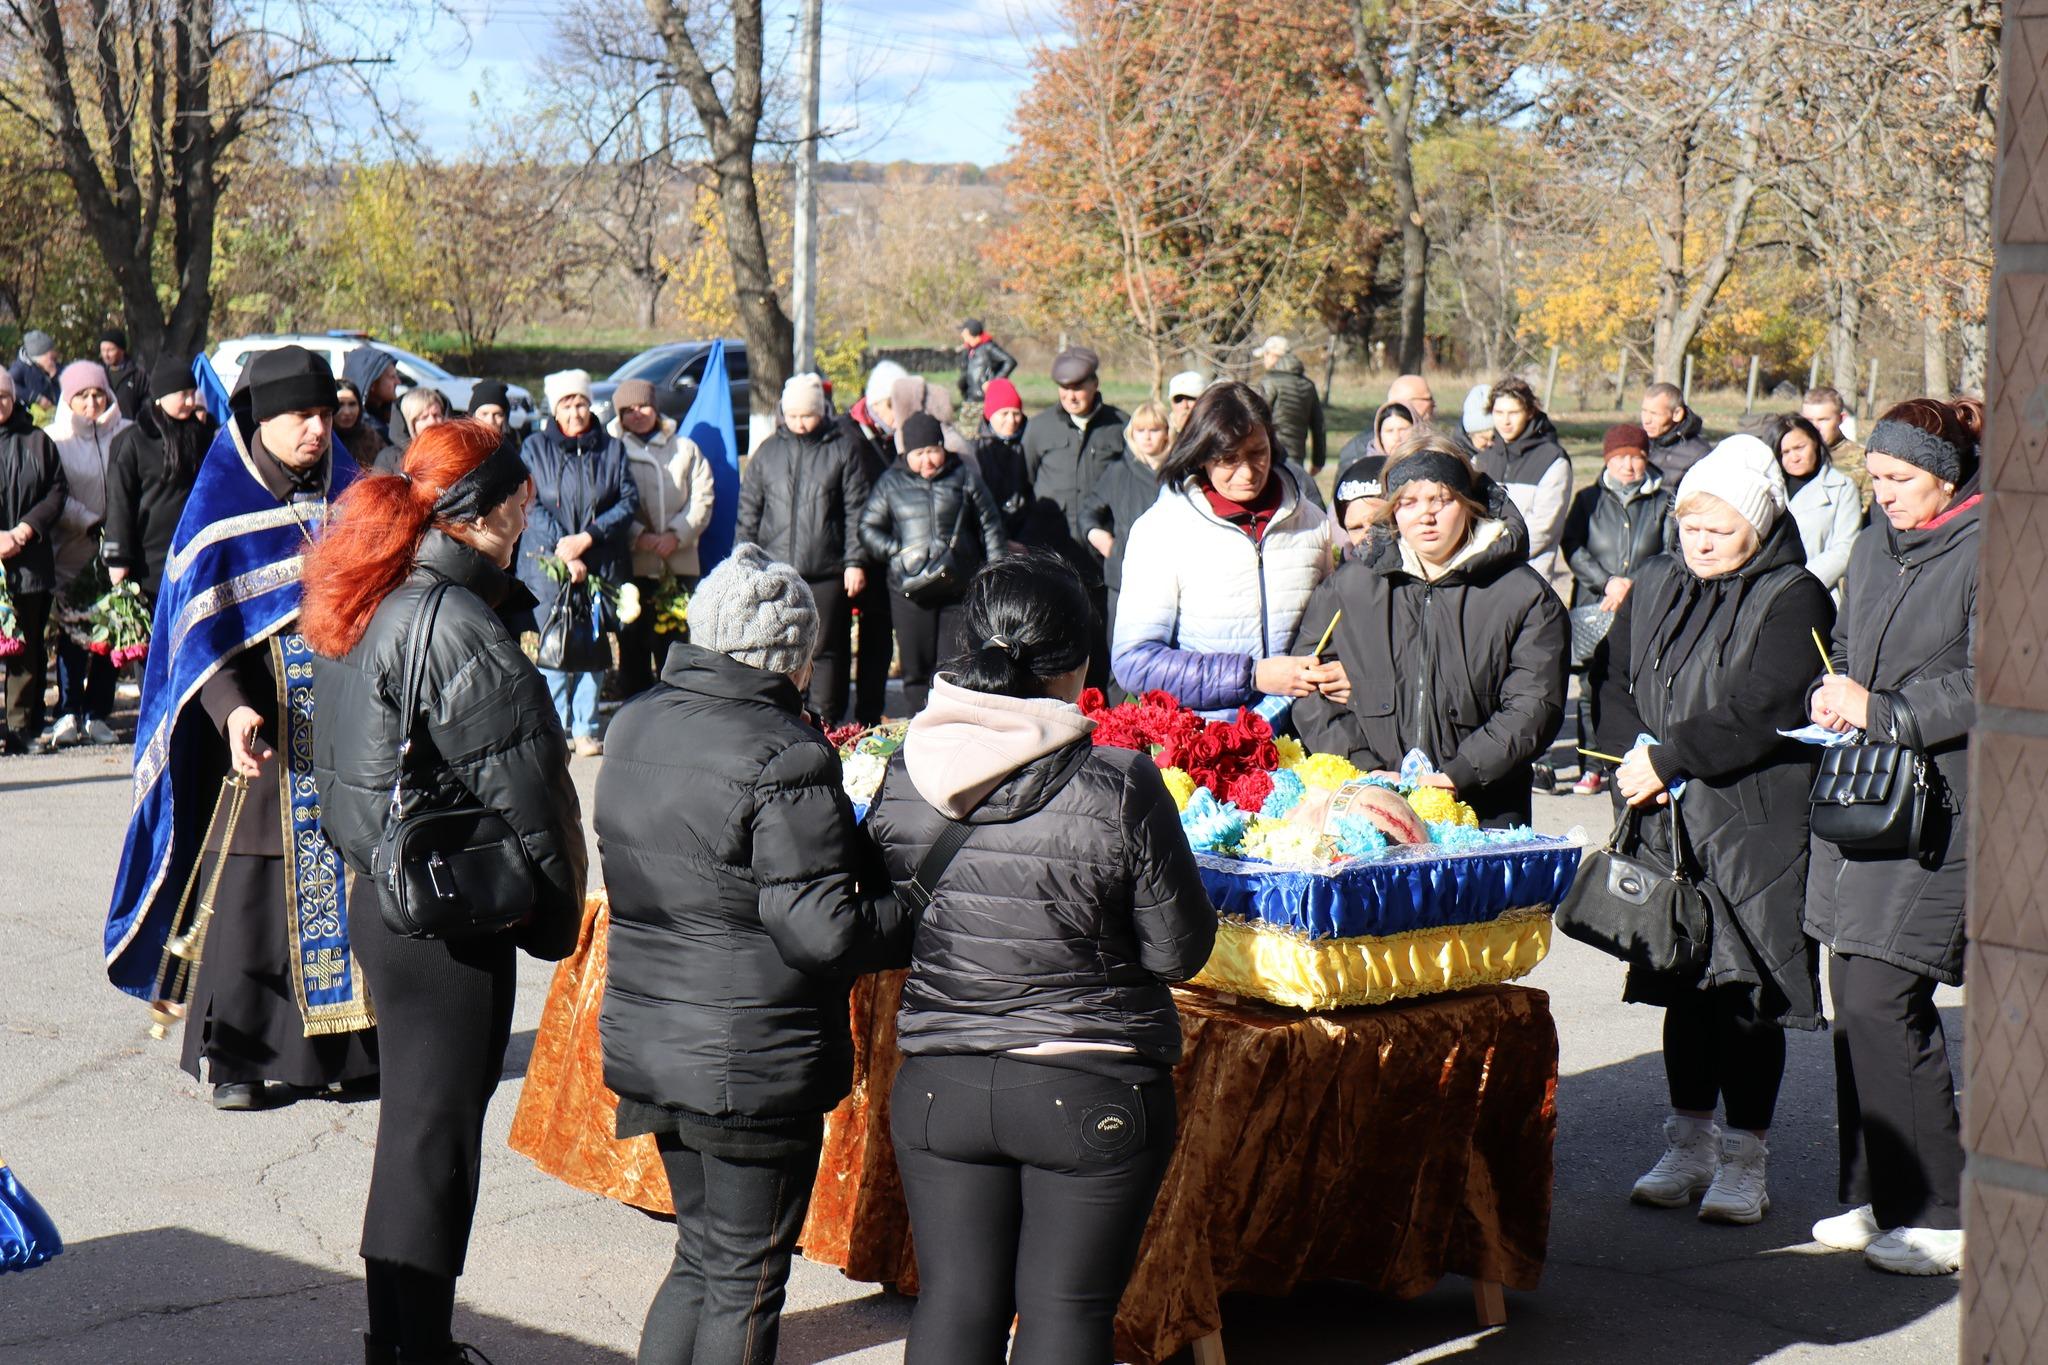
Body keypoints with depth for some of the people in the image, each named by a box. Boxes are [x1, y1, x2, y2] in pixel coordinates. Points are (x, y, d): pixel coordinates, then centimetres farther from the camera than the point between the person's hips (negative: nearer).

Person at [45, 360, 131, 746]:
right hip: (72, 552, -2)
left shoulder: (125, 434, 3)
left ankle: (97, 714, 10)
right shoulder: (54, 438, 0)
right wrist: (91, 523, -12)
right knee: (73, 632, -4)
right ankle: (68, 713, 0)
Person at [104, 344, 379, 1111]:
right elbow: (199, 623, -7)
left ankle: (342, 1045, 12)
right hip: (267, 730, -3)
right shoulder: (222, 506, -1)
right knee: (254, 889, -2)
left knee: (350, 878, 2)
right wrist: (231, 708, -22)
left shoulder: (348, 495, 10)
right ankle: (237, 1056, 9)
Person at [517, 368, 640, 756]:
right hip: (548, 563, -1)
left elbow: (628, 501, 2)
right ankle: (555, 728, 6)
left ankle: (586, 728, 10)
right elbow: (530, 505, -4)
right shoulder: (535, 448, 4)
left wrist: (588, 537, -11)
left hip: (601, 564, 1)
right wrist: (563, 549, -14)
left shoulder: (611, 448, 8)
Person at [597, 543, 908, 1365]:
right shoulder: (785, 759, -21)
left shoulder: (635, 725, 4)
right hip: (753, 1059, -7)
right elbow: (821, 928, -24)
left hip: (644, 1039, 8)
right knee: (746, 1281, 7)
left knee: (702, 1254, 22)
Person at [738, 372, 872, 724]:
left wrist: (855, 561, -6)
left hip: (828, 573, -3)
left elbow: (857, 510, 1)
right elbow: (748, 512, 14)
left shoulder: (843, 450, 3)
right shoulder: (767, 452, 11)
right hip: (775, 572, 3)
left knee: (826, 650, 0)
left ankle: (825, 726, 7)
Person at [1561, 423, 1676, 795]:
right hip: (1594, 609, 1)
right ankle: (1593, 767, 4)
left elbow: (1671, 554, 4)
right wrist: (1606, 581, -10)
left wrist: (1631, 585, -8)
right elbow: (1573, 548, 4)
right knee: (1594, 688, -3)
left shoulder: (1664, 502, 10)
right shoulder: (1589, 499, 12)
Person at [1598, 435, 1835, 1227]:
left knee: (1746, 992, -2)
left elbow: (1761, 712, -17)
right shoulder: (1655, 586, 12)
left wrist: (1668, 759, -15)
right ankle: (1690, 1145, 24)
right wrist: (1632, 756, -5)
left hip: (1756, 832, -5)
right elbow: (1614, 680, 12)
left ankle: (1745, 1160, 9)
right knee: (1684, 988, 12)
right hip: (1668, 827, 5)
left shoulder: (1794, 600, -7)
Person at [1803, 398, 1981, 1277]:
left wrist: (1882, 712, -17)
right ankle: (1878, 1196, 22)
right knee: (1855, 996, 10)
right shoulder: (1876, 546, 14)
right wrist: (1833, 698, 4)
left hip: (1939, 808, -8)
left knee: (1880, 1003, -12)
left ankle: (1941, 1214, -1)